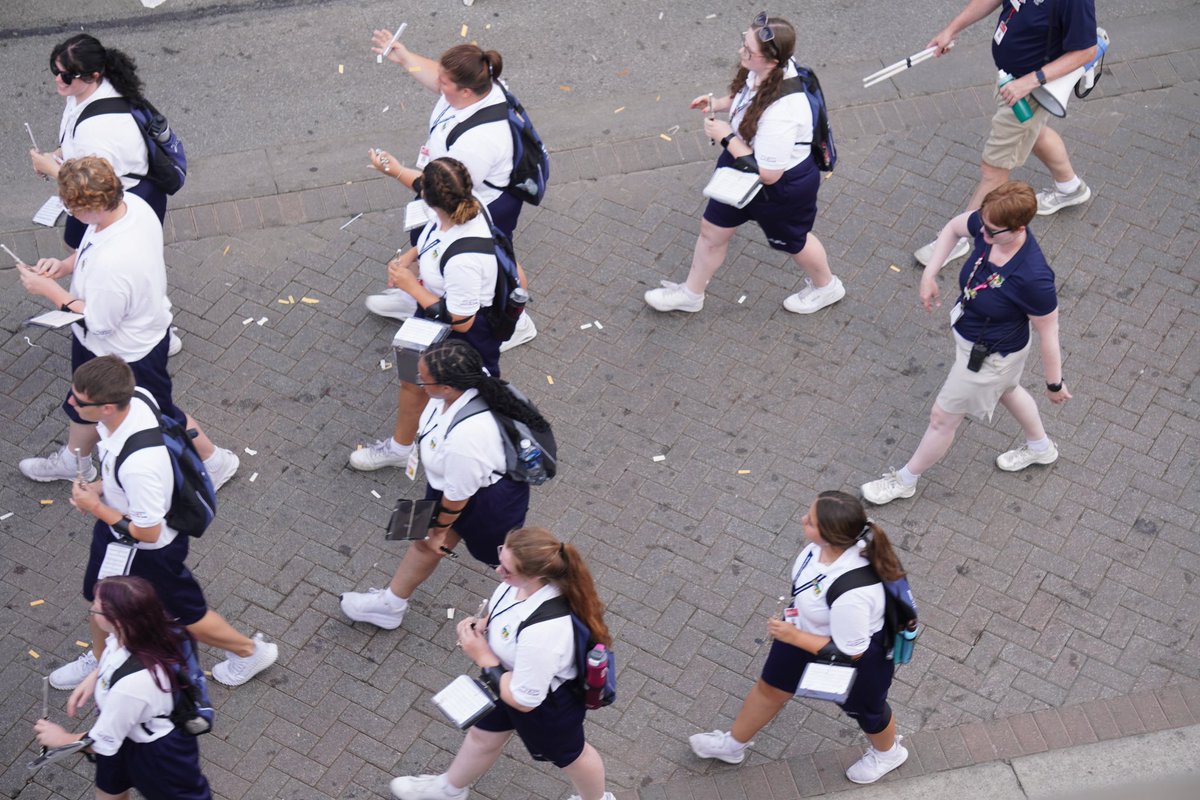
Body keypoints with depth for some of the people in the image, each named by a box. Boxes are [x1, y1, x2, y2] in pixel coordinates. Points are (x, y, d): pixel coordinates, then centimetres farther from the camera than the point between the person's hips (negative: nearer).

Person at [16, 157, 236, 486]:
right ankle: (74, 460, 59)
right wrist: (63, 266, -10)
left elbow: (96, 322, -28)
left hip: (126, 354, -9)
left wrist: (47, 289, -22)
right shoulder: (130, 203, -19)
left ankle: (215, 461, 43)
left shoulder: (113, 264, -45)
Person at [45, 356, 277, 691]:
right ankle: (100, 659, 59)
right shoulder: (135, 397, -24)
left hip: (150, 548, -8)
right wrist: (102, 485, -2)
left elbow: (147, 532, -32)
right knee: (101, 597, 29)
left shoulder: (138, 465, -47)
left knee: (184, 613, 20)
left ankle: (250, 651, 46)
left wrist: (95, 507, -18)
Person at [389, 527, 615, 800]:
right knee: (483, 736, 32)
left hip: (546, 702, -7)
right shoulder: (524, 578, -25)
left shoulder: (543, 633, -48)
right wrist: (483, 623, -16)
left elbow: (523, 699, -32)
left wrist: (482, 657, -26)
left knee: (567, 754, 26)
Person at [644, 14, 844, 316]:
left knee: (792, 240, 23)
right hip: (741, 166, 8)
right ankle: (691, 293, 47)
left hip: (781, 186, -8)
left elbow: (768, 173, -35)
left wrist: (726, 137, -28)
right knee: (712, 230, 22)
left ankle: (825, 287, 55)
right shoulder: (763, 70, -20)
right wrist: (719, 103, -7)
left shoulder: (781, 113, -44)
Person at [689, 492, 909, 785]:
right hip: (808, 629, 7)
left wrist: (793, 636, -27)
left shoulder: (851, 593, -48)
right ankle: (733, 744, 55)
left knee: (864, 708, 27)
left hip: (858, 656, -7)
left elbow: (849, 651, -32)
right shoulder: (835, 539, -28)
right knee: (770, 688, 27)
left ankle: (888, 753, 63)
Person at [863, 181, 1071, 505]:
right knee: (1005, 389, 36)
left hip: (990, 355, -8)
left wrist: (1054, 384, -13)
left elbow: (1048, 333, -27)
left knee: (942, 418, 14)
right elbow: (953, 227, 1)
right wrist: (929, 275, -5)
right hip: (967, 331, 8)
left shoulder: (1033, 277, -42)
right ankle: (1041, 447, 64)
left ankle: (905, 480, 41)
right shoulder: (987, 225, -23)